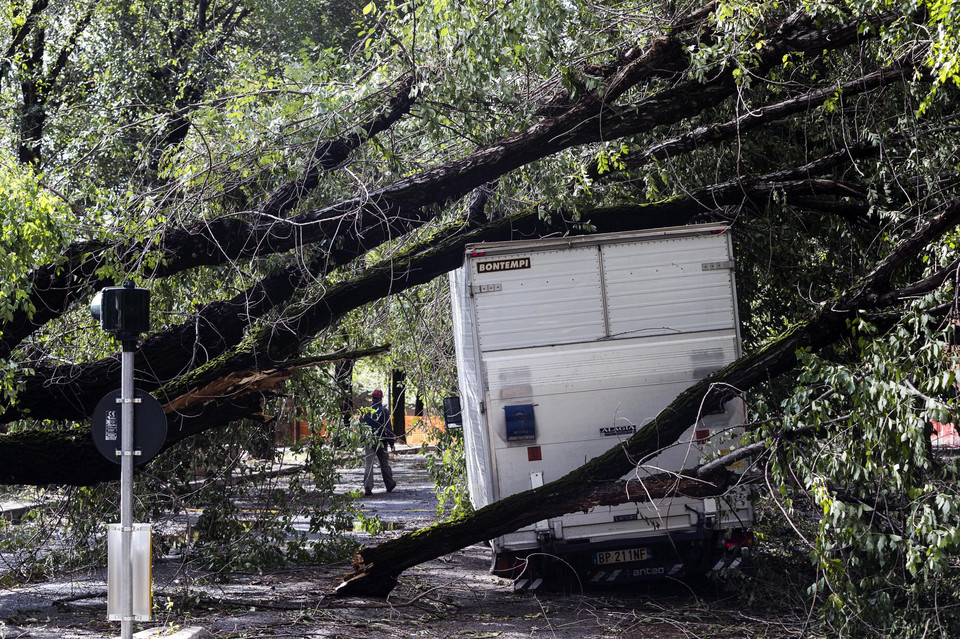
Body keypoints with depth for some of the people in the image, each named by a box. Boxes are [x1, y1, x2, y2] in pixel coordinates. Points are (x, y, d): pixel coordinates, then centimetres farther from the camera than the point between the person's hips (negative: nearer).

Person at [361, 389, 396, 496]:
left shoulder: (365, 411, 3)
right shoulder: (383, 411, -7)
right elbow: (388, 429, -7)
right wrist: (392, 443, -1)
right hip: (381, 442, -1)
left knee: (368, 464, -2)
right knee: (384, 464, 13)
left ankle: (367, 488, -13)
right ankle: (390, 485, 25)